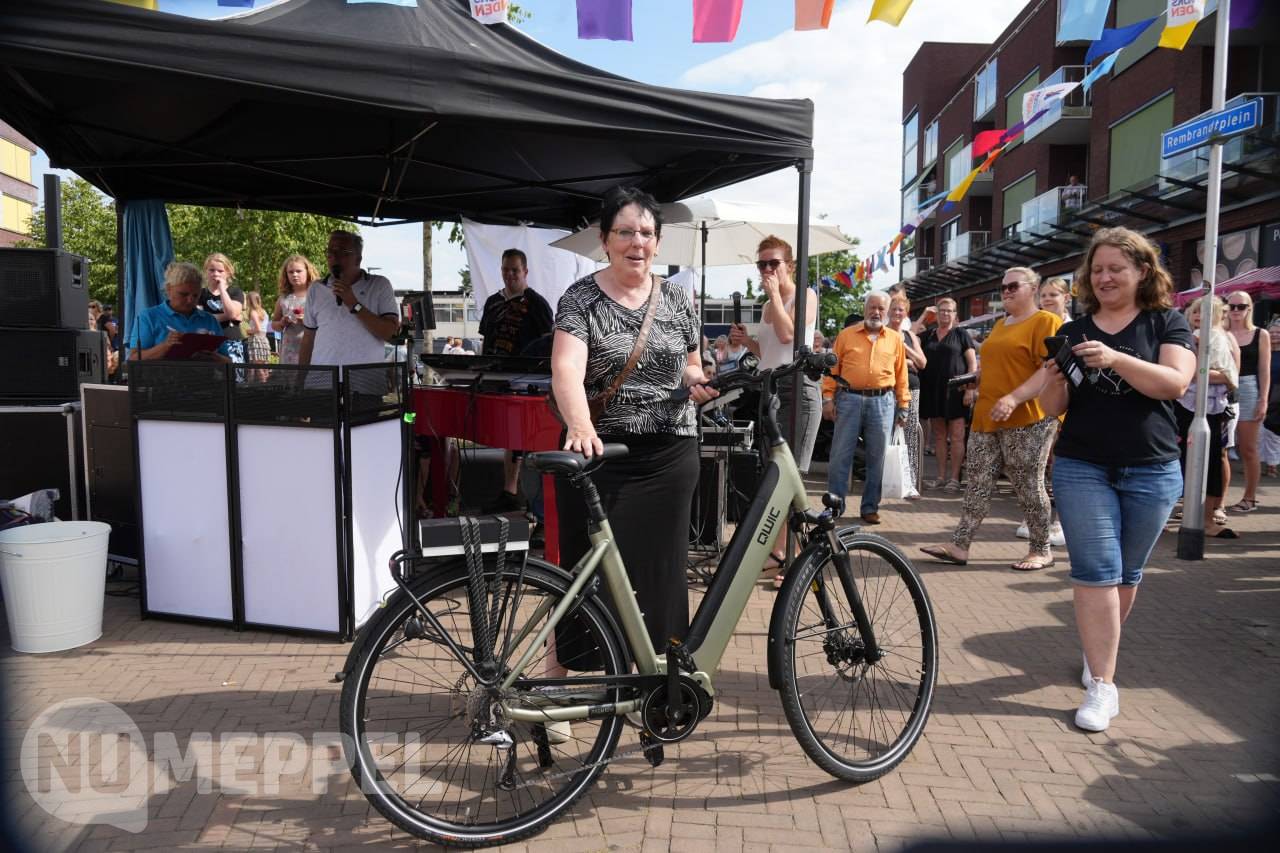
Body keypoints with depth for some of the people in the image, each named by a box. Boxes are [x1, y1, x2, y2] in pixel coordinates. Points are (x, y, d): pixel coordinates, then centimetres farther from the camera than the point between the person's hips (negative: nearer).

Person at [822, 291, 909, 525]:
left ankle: (870, 507, 16)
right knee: (840, 455, -1)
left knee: (877, 458, 5)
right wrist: (828, 398, -5)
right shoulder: (846, 335, 7)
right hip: (849, 400, -1)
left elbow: (901, 375, 10)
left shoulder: (895, 339, 11)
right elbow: (833, 368, 3)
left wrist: (903, 405, 6)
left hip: (882, 402, 1)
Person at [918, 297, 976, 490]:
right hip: (933, 390, 4)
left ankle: (954, 478, 0)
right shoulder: (928, 335, 15)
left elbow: (972, 362, -2)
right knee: (939, 435, 7)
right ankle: (941, 476, 13)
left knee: (956, 435, -3)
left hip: (954, 390, -4)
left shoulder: (961, 334, 4)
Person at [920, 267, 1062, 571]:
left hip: (1027, 418, -8)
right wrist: (977, 378, 13)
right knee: (976, 483, 4)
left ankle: (1042, 550, 15)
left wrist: (1014, 398, -25)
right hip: (987, 418, 8)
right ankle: (959, 546, 5)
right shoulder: (1000, 324, 21)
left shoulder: (1046, 322, -5)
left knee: (1028, 486, 0)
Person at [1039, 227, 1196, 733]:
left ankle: (1099, 651, 31)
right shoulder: (1074, 331, 7)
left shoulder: (1167, 322, 3)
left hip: (1151, 472, 0)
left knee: (1126, 573, 11)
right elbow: (1054, 407, 3)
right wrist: (1053, 381, -19)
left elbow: (1175, 383, -15)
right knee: (1095, 572, -7)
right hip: (1082, 469, 0)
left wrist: (1115, 358, -28)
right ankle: (1102, 686, -4)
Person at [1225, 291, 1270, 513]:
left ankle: (1250, 497, 12)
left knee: (1247, 449, 3)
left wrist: (1264, 400, -6)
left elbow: (1264, 371, 1)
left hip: (1249, 391, -1)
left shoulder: (1260, 335, 4)